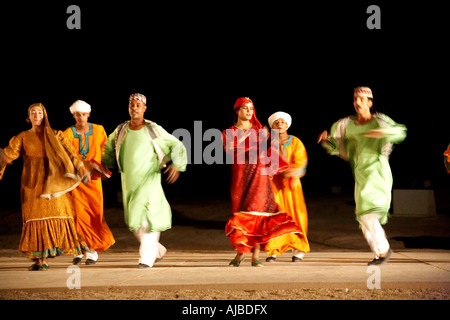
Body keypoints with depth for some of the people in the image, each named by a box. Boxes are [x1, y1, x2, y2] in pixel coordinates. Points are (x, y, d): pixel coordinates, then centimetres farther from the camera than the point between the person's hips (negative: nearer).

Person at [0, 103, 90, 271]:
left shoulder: (55, 135, 12)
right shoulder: (22, 137, 12)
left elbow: (69, 152, 2)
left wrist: (81, 168, -11)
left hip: (52, 182, 0)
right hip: (32, 183, 0)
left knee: (53, 215, -6)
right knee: (35, 216, -7)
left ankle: (45, 258, -1)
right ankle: (38, 258, -6)